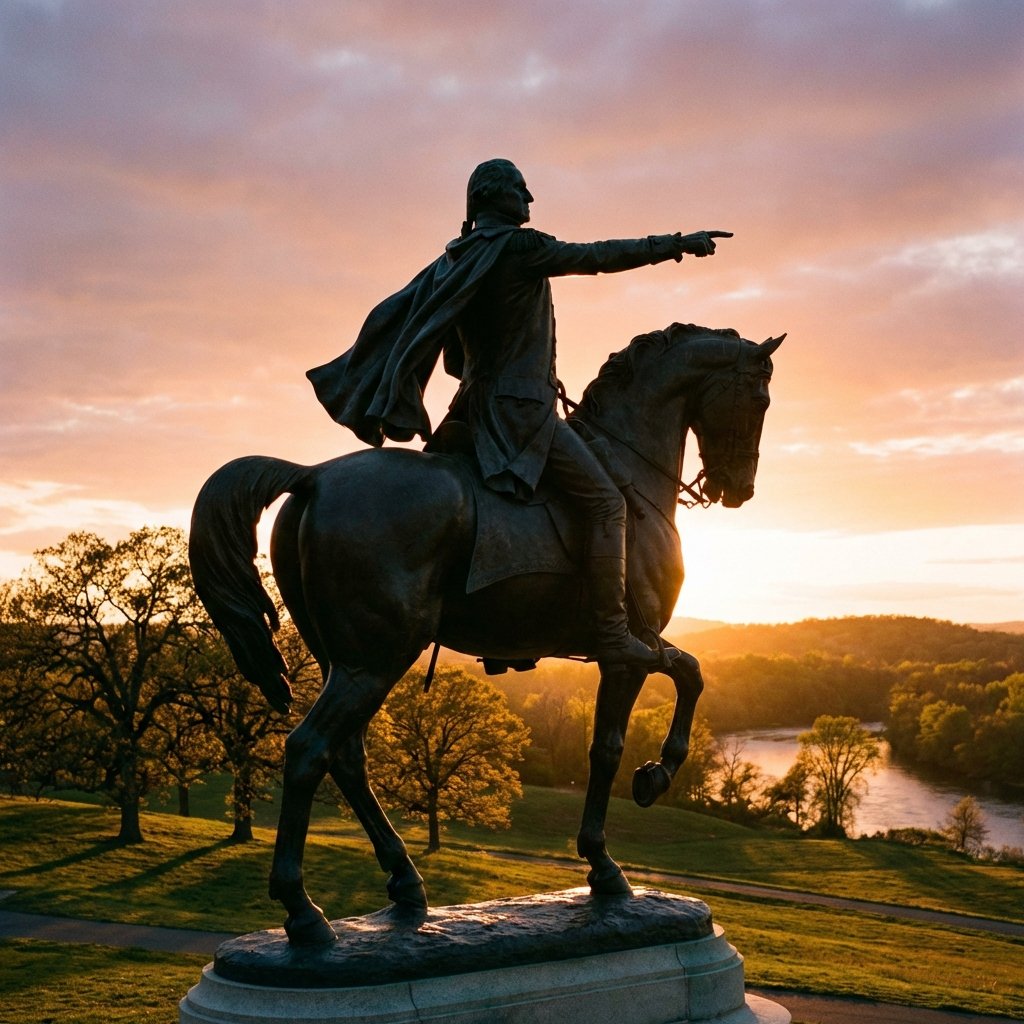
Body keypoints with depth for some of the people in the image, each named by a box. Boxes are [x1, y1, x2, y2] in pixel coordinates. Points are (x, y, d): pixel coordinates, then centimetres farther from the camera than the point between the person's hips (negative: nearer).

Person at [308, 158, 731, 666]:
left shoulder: (455, 260, 14)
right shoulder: (520, 246, -11)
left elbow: (454, 357, 19)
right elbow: (601, 256, -10)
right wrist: (676, 243, -4)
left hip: (479, 404, 10)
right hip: (521, 409, -10)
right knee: (606, 503, -7)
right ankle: (611, 634, -10)